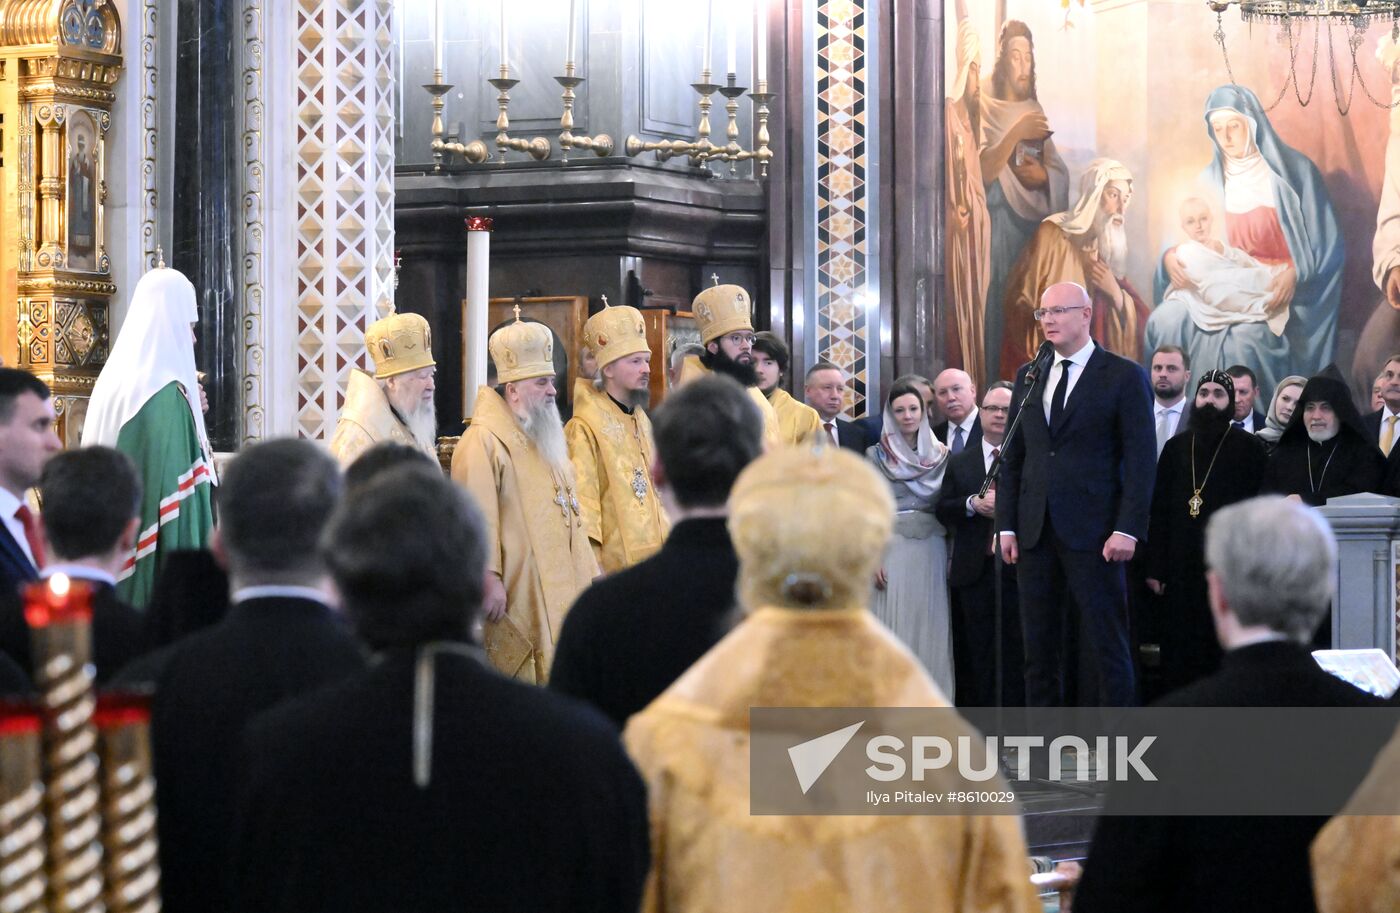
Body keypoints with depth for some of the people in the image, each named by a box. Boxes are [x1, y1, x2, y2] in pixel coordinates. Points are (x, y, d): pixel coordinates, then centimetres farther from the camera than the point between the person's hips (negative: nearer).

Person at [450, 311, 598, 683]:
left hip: (559, 595, 9)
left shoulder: (544, 440, 20)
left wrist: (590, 575, 20)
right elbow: (476, 514, -22)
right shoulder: (484, 442, -12)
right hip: (517, 599, -9)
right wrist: (488, 578, -28)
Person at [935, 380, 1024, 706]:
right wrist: (973, 504, -12)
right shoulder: (959, 463, 13)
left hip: (1016, 569, -3)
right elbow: (942, 510, 6)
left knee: (1014, 653, -2)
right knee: (976, 653, 5)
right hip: (974, 570, 3)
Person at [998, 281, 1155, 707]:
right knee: (1039, 645, 7)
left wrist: (1128, 529, -14)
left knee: (1108, 642, -4)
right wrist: (1007, 525, 7)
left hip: (1092, 531, -5)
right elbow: (1014, 456, 15)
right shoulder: (1028, 377, 14)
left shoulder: (1124, 376, -2)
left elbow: (1140, 459, -6)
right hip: (1035, 530, 5)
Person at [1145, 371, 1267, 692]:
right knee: (1180, 659, 3)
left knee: (1224, 657, -3)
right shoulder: (1176, 448, 13)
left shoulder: (1249, 448, 1)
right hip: (1182, 571, 4)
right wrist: (1156, 568, 6)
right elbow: (1159, 512, 12)